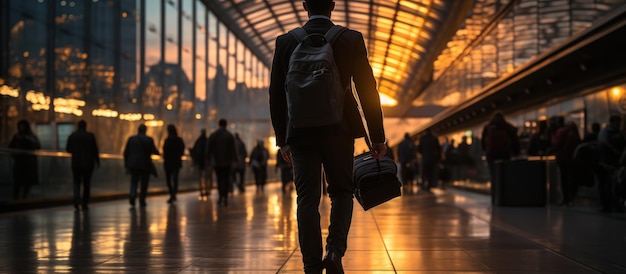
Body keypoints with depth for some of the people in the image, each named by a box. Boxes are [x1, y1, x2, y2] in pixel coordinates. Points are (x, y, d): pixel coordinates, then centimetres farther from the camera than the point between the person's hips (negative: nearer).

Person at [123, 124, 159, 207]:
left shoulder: (131, 139, 1)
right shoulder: (149, 140, -7)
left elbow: (126, 152, 2)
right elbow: (154, 151, -4)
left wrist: (126, 163, 11)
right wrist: (157, 152, 20)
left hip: (133, 165, 2)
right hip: (145, 165, -2)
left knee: (134, 182, 10)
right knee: (144, 184, 9)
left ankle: (132, 196, -14)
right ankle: (142, 201, 10)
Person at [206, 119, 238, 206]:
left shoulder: (213, 135, 1)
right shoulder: (230, 135, -3)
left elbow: (209, 149, 3)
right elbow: (233, 149, -6)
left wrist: (209, 159, 10)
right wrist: (234, 160, -3)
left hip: (217, 162, 1)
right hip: (227, 162, -1)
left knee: (219, 179, 11)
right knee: (226, 179, 1)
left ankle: (221, 197, 4)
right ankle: (225, 198, -7)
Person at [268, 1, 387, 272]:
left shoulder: (286, 42, 2)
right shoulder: (351, 39, -2)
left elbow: (276, 95, 4)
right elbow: (367, 90, -3)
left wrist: (282, 139, 13)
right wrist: (377, 137, 3)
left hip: (301, 133, 1)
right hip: (339, 130, 0)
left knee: (307, 200, 4)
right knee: (342, 191, 15)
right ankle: (335, 250, -5)